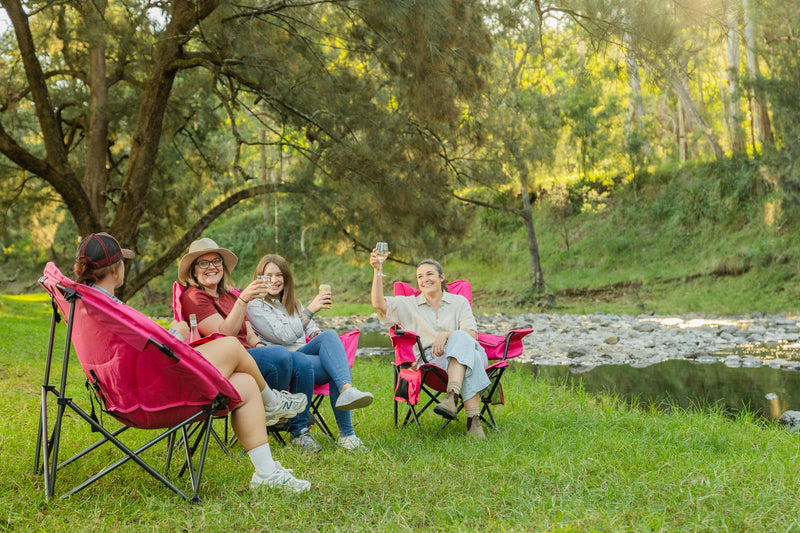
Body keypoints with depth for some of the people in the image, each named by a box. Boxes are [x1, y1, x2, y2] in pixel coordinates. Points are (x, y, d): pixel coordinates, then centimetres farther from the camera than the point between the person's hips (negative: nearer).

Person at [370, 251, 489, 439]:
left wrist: (446, 335, -19)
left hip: (465, 351, 1)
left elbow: (471, 334, 1)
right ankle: (473, 419, -49)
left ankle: (452, 397, -54)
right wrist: (378, 271, -9)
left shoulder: (459, 302, 19)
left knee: (460, 338, -37)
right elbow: (379, 304, 2)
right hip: (429, 360, -1)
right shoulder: (408, 305, 21)